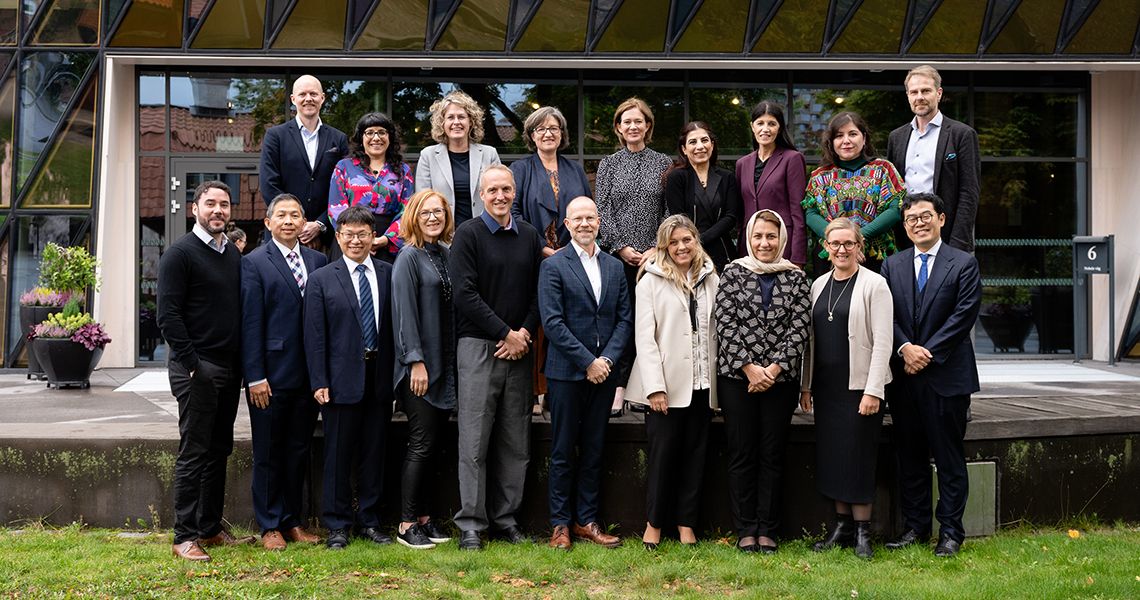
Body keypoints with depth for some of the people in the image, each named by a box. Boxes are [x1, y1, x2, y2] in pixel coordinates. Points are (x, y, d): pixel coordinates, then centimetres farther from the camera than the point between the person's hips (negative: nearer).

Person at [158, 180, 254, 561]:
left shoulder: (234, 255, 14)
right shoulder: (180, 254, -6)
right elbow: (168, 316, -12)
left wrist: (240, 365, 10)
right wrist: (191, 365, -16)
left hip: (229, 369, 7)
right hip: (197, 369, -7)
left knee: (219, 451, 11)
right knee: (193, 452, -3)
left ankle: (211, 528, 20)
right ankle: (185, 537, 4)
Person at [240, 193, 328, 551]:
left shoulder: (318, 262, 10)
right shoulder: (254, 263, -3)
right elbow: (250, 323, -7)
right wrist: (255, 376, -12)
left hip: (309, 374, 4)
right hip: (272, 375, -4)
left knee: (299, 451, 12)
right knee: (268, 453, 5)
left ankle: (293, 522, 22)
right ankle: (270, 526, 16)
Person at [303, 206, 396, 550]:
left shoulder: (388, 274, 8)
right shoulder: (321, 279, 1)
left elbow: (395, 326, 8)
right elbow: (315, 336, -2)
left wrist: (396, 373, 3)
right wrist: (319, 382, -8)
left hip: (380, 378, 2)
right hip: (342, 379, -2)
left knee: (374, 453, 9)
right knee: (338, 454, 4)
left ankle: (369, 521, 20)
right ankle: (336, 526, 15)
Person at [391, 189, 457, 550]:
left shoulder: (448, 255, 12)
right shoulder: (409, 258, -7)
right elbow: (405, 312, -13)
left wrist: (456, 360, 10)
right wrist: (416, 361, -18)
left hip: (447, 365, 7)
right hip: (420, 367, -7)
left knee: (436, 444, 10)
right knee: (422, 445, -5)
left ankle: (424, 517, 19)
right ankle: (407, 524, 4)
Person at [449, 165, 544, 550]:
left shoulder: (529, 236, 12)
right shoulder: (468, 234, -1)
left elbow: (539, 292, 11)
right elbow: (465, 293, -9)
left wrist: (524, 333, -5)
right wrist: (506, 333, -11)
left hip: (519, 349, 4)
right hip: (478, 346, -4)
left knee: (516, 442, 7)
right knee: (475, 441, -2)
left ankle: (506, 517, 17)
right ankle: (471, 523, 4)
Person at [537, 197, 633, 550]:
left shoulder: (615, 267, 11)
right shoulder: (553, 266, -4)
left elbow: (625, 319, 8)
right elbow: (552, 322, -11)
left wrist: (607, 358, -7)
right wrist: (587, 362, -14)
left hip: (603, 371, 4)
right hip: (567, 372, -4)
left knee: (593, 450, 9)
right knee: (563, 452, 3)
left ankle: (587, 521, 18)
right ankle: (560, 524, 11)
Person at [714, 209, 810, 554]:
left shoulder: (796, 278, 6)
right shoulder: (733, 273, 4)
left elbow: (799, 328, -1)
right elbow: (726, 324, -3)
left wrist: (775, 367, -11)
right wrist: (749, 367, -10)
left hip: (781, 379, 1)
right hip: (737, 376, -1)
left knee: (773, 454, 4)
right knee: (742, 454, 2)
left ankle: (767, 530, 12)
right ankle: (745, 530, 10)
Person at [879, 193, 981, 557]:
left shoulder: (964, 264, 1)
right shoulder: (892, 266, 12)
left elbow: (964, 315, -8)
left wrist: (928, 352, -13)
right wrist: (905, 347, -12)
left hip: (946, 375, -3)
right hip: (904, 377, 4)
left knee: (949, 457, 1)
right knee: (910, 456, 9)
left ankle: (950, 531, 9)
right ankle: (915, 527, 19)